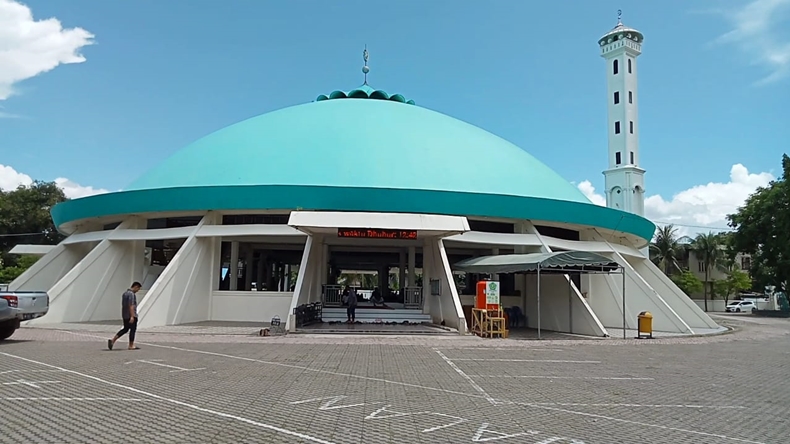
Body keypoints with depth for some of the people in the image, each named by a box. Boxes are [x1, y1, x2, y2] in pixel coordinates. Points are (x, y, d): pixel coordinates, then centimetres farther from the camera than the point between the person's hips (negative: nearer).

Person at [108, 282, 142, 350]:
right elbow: (131, 306, -24)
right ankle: (131, 346, 7)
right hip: (131, 315, -9)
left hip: (125, 315, 9)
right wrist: (132, 316, -25)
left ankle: (113, 340, 11)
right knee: (133, 329, 1)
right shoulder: (131, 294, -17)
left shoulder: (125, 293, 14)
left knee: (125, 329, 17)